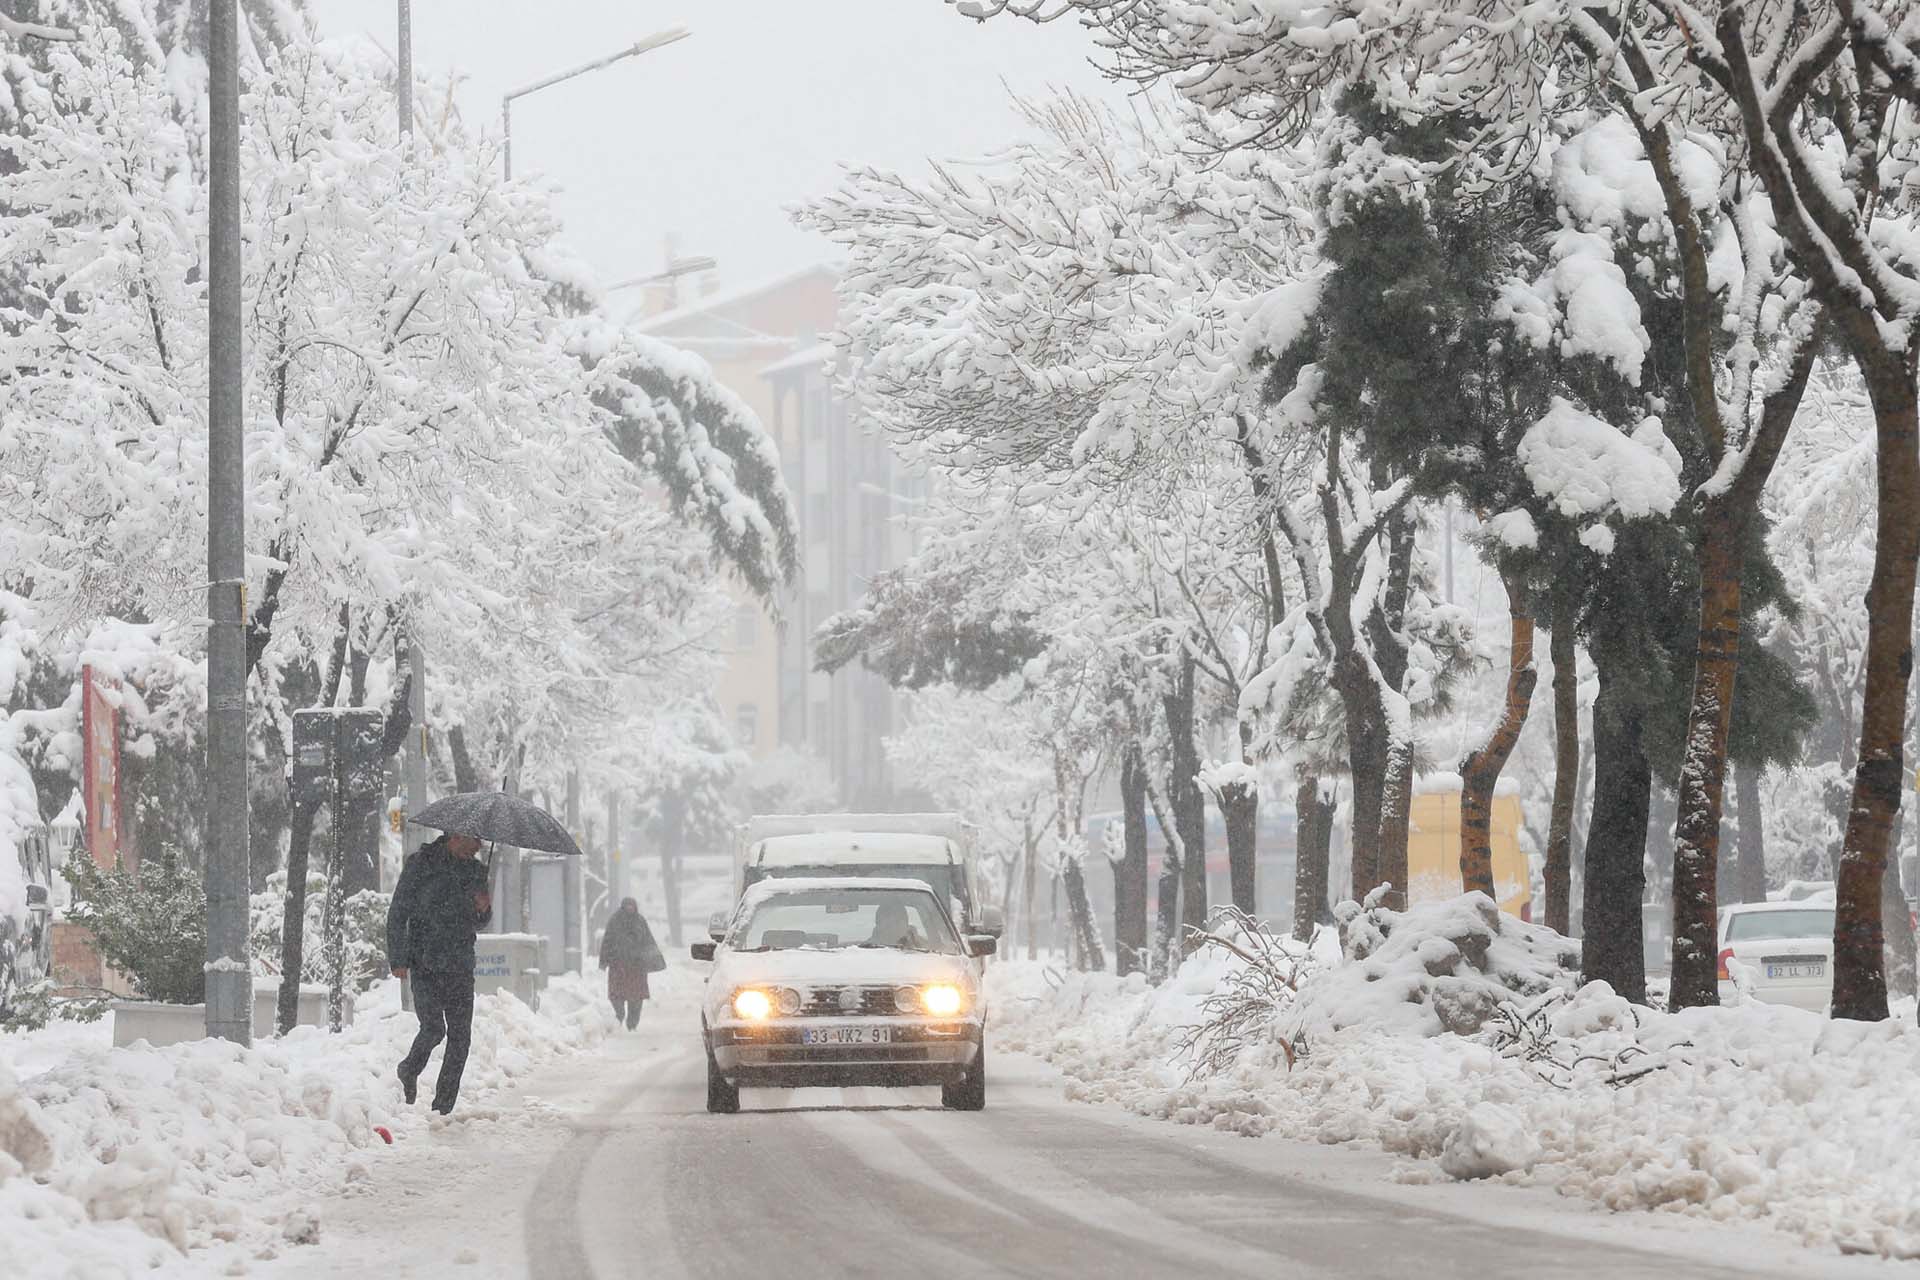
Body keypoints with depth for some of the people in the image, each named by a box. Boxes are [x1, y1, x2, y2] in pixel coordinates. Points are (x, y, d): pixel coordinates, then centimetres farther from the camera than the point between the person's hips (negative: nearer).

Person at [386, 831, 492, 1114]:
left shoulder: (475, 870, 13)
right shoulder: (422, 863, -2)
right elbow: (398, 914, -2)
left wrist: (483, 910, -2)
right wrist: (398, 960, -9)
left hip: (460, 967, 5)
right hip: (425, 964, -5)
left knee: (460, 1037, -2)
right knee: (434, 1028, -16)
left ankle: (444, 1107, 6)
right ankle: (409, 1071, 15)